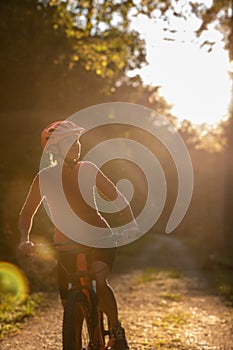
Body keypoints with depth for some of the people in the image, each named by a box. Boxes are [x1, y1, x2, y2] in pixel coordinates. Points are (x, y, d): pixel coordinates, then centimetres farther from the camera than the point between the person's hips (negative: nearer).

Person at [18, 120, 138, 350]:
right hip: (67, 244, 2)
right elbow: (27, 213, 2)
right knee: (68, 303, 2)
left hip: (99, 239, -1)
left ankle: (116, 331, -7)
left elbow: (116, 196, 3)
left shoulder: (88, 169, -4)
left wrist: (131, 224, -11)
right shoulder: (44, 177, -5)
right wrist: (24, 239, -15)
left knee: (98, 280, -29)